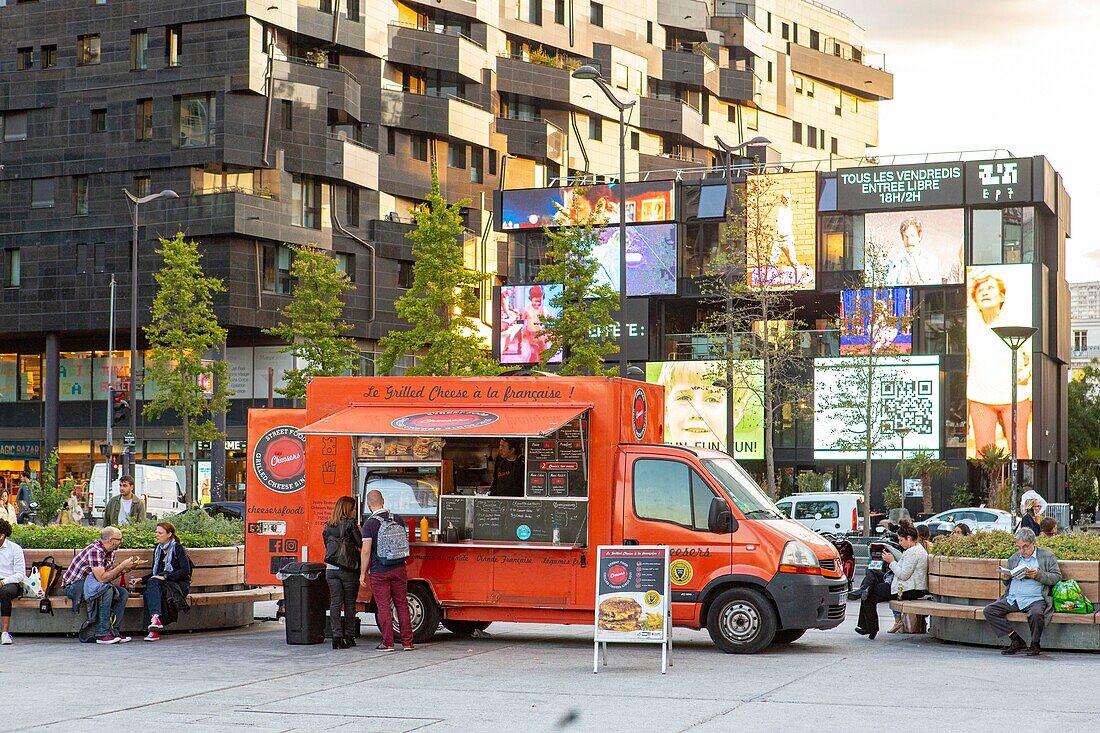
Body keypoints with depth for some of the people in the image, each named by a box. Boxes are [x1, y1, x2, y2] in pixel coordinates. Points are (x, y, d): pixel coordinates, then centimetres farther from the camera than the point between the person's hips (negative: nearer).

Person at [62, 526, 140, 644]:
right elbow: (102, 578, -32)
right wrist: (123, 565, -25)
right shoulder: (94, 551, -26)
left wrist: (126, 568, -8)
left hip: (90, 583, 9)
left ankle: (114, 631, -5)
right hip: (73, 586, -9)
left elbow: (109, 575, 6)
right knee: (107, 589, -33)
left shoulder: (110, 553, 5)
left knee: (123, 593, -6)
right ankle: (102, 634, -29)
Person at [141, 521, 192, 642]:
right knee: (152, 583, -31)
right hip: (162, 584, 5)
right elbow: (154, 573, 23)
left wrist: (165, 577, -22)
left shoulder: (178, 548, -5)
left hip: (181, 585, -5)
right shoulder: (157, 549, 16)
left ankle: (155, 619, -47)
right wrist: (142, 580, 5)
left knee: (153, 582, -32)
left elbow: (185, 571, -15)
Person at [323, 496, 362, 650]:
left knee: (335, 603, 2)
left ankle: (337, 637, -5)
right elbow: (360, 544, -6)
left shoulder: (328, 527, 10)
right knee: (349, 603, 6)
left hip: (331, 569, 4)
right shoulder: (351, 523, -6)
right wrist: (359, 530, 8)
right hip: (348, 569, -4)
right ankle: (349, 637, 10)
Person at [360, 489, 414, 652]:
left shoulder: (369, 524, -11)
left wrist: (363, 573, -7)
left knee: (383, 607, 3)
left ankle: (388, 643, 4)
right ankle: (407, 642, 10)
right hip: (399, 568, 4)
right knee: (402, 604, 10)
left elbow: (366, 551, -14)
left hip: (379, 571, -4)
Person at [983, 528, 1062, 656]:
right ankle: (1017, 641, -9)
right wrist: (1006, 578, 6)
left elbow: (1057, 577, -1)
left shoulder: (1047, 556, 7)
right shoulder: (1014, 558, 21)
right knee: (989, 611, -14)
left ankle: (1035, 645, -10)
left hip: (1035, 599, -5)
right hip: (1012, 599, 5)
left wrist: (1038, 575, -15)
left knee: (1036, 613, -38)